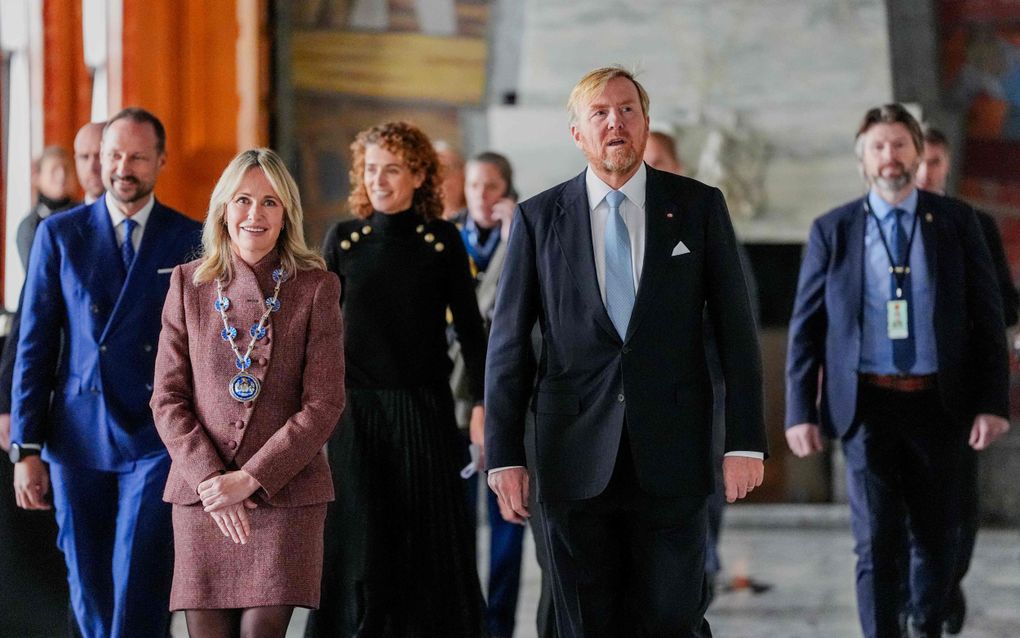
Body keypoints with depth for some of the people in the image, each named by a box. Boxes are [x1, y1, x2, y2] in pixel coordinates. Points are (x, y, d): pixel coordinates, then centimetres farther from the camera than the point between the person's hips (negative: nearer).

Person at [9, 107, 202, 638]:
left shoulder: (190, 241, 3)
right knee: (89, 593, 9)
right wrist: (26, 448, 0)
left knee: (138, 595, -10)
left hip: (156, 441, -2)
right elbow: (34, 346, 5)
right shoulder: (59, 235, 6)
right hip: (78, 440, 2)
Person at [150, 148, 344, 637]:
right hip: (201, 496, 2)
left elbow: (324, 404, -3)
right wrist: (210, 480, -9)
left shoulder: (316, 287, 2)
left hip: (285, 492, -1)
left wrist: (249, 479, -11)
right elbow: (168, 398, 5)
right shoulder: (189, 283, 7)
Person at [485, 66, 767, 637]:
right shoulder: (539, 218, 6)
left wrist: (746, 441, -2)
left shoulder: (699, 207, 6)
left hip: (671, 458, -1)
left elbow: (736, 328, 4)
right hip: (576, 457, 1)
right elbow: (508, 343, 6)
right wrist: (504, 456, 1)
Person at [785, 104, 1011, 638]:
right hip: (866, 406, -1)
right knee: (877, 546, -4)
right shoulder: (832, 231, 3)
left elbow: (987, 315, 4)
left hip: (938, 405, 1)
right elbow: (805, 327, 4)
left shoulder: (956, 222, 4)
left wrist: (992, 402, -4)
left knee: (937, 536, 14)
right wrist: (801, 411, -3)